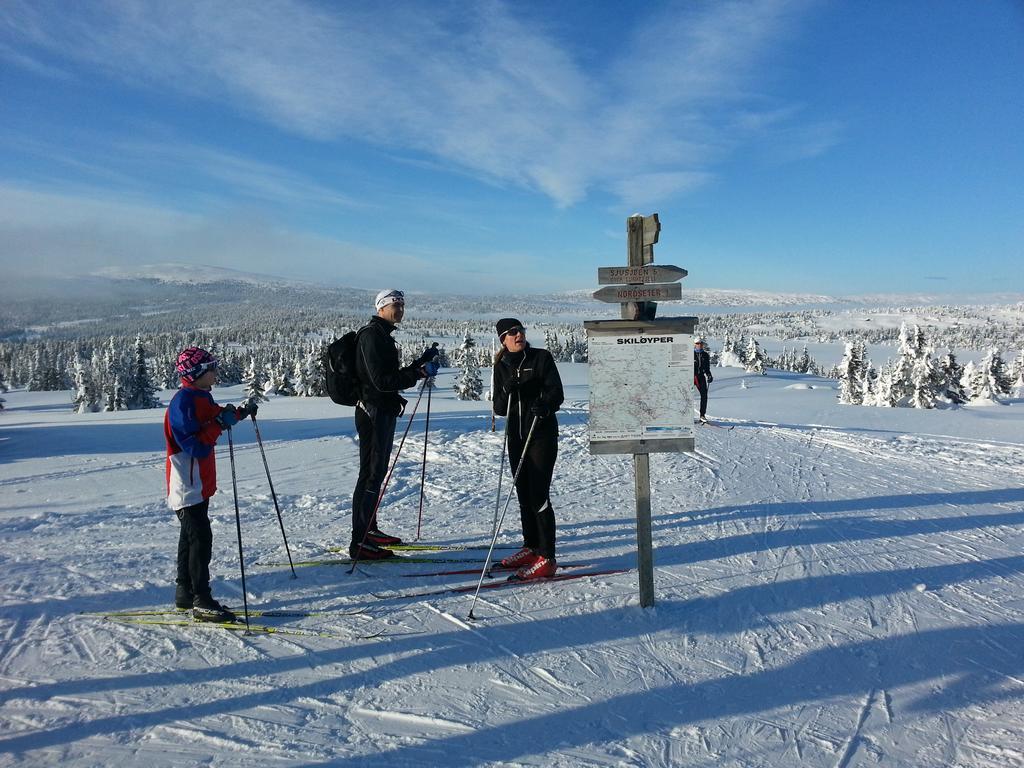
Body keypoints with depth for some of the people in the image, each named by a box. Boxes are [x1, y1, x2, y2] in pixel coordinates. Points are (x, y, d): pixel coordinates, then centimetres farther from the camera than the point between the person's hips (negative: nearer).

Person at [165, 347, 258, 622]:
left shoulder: (201, 397, 9)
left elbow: (216, 417, 28)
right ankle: (202, 602, -5)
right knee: (201, 538, -10)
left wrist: (241, 413, 19)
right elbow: (196, 448, -25)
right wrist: (220, 423, -29)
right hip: (187, 485, -10)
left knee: (191, 536, 17)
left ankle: (185, 592, 28)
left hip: (200, 483, 10)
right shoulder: (182, 402, -20)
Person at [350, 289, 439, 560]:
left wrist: (421, 362, 15)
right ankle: (360, 542, -2)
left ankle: (370, 530, 28)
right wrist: (419, 371, -23)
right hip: (374, 413, -10)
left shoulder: (383, 335, 18)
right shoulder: (371, 335, -14)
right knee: (371, 475, -8)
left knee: (377, 472, 16)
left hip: (384, 412, 10)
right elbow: (382, 381, -22)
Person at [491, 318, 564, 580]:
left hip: (542, 433, -5)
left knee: (538, 494, -9)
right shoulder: (501, 366, 8)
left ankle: (546, 558, -4)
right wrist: (508, 392, -15)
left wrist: (544, 404, -30)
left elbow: (556, 392, -9)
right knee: (524, 494, 12)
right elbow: (499, 408, 5)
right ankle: (531, 547, 26)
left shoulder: (541, 357, -3)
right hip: (516, 436, 5)